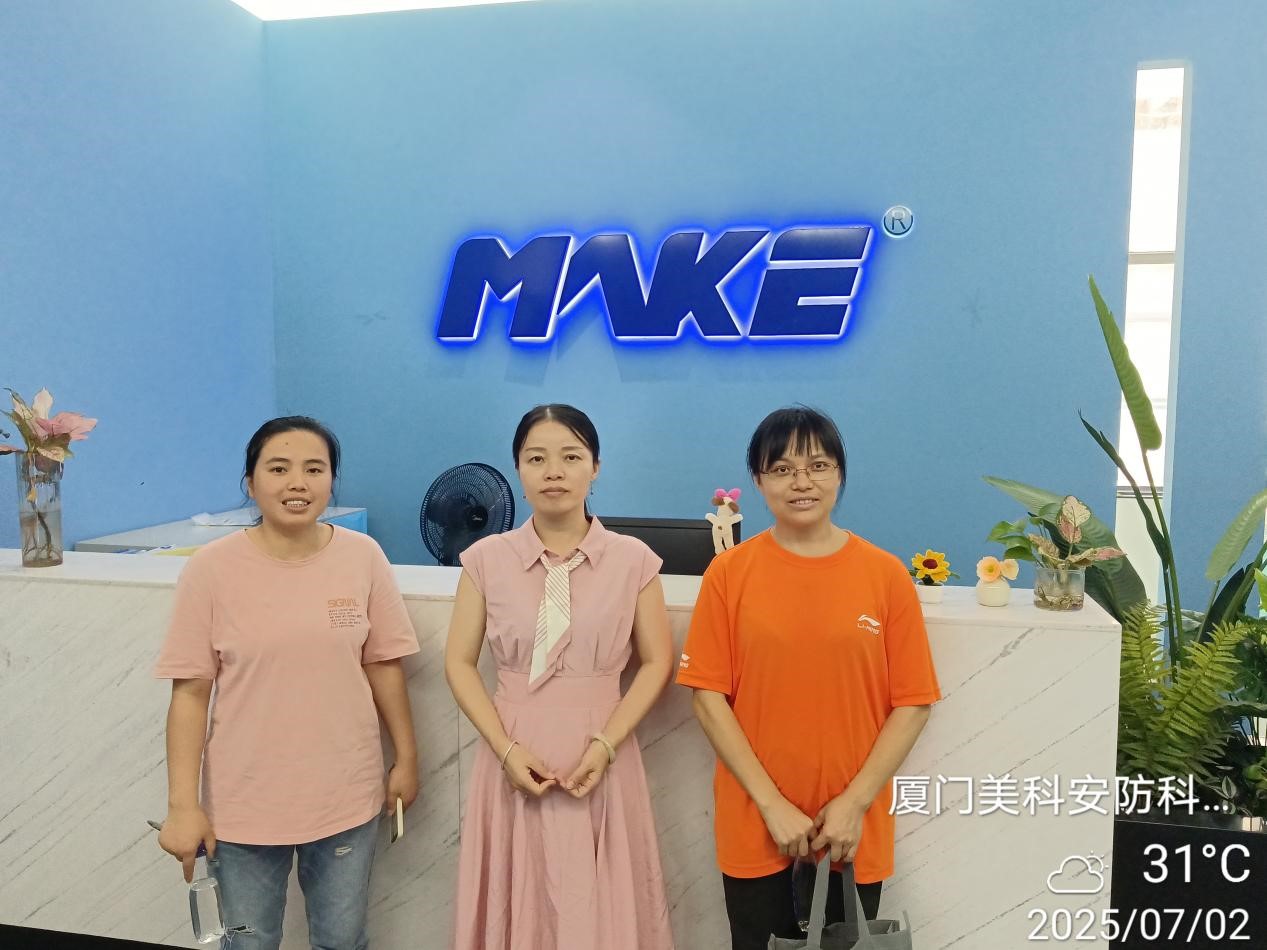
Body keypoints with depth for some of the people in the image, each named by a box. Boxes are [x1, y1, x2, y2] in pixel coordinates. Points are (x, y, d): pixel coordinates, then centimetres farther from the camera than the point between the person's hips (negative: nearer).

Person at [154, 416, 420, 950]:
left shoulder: (363, 557, -7)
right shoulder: (211, 569, -12)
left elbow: (383, 665, 2)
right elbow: (190, 692, -7)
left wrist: (406, 759, 6)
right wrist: (183, 804, -7)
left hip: (346, 797, 1)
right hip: (244, 802, -1)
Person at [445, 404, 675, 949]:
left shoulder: (633, 560, -2)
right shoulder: (486, 559, -1)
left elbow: (656, 663, 0)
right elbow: (459, 664, 1)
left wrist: (606, 745, -11)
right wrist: (506, 749, -10)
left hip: (601, 760, 0)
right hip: (515, 758, 1)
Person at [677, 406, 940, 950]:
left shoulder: (885, 574, -5)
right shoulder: (729, 572, -6)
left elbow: (912, 703, -3)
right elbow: (709, 696, -6)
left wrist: (854, 802, -9)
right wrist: (772, 803, -10)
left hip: (853, 828, 0)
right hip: (754, 825, 0)